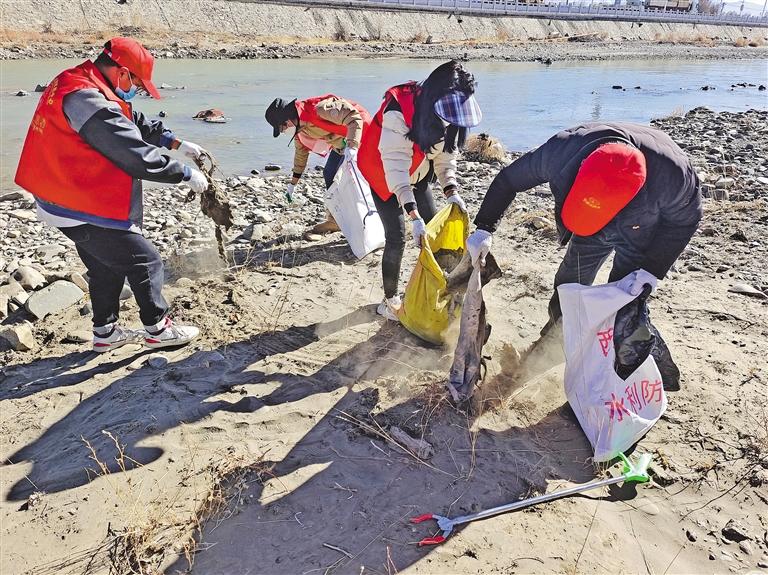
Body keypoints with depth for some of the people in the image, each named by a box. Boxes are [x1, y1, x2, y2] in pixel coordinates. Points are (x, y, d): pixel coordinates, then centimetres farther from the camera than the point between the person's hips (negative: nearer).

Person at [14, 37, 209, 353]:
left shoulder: (75, 83, 8)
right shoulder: (90, 102, -26)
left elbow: (136, 122, 16)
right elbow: (139, 157, -27)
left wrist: (175, 142, 9)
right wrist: (186, 174, -16)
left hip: (65, 203, 10)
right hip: (85, 211, -10)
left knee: (106, 267, 22)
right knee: (146, 262, 2)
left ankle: (106, 332, 35)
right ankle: (158, 329, 16)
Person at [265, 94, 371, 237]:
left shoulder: (320, 109, -32)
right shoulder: (300, 127, -1)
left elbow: (354, 118, -35)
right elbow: (301, 152, 15)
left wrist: (352, 146, -47)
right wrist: (293, 183, 20)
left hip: (357, 137, -9)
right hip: (340, 143, 9)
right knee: (329, 174, 9)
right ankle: (334, 220, 18)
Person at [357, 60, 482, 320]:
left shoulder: (447, 113, -15)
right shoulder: (398, 112, -37)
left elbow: (446, 156, -10)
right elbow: (396, 167, -40)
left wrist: (452, 192, -28)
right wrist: (413, 215, -47)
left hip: (417, 175, 7)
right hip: (383, 176, -6)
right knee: (396, 238, -12)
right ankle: (390, 300, 4)